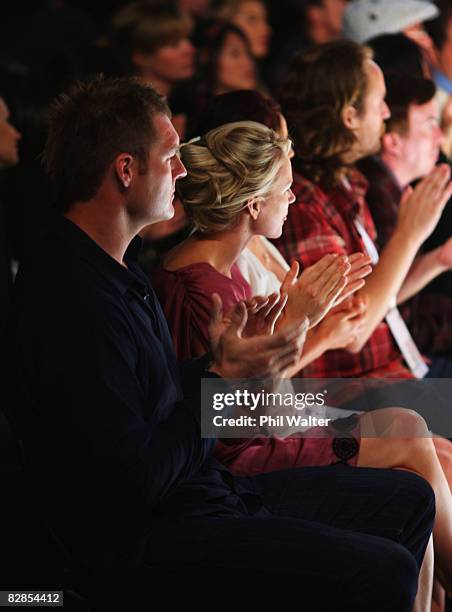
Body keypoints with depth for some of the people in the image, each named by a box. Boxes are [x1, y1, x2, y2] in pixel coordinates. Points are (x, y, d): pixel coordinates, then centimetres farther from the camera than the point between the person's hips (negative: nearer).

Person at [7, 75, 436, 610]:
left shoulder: (113, 266, 11)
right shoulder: (77, 305, -24)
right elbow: (133, 483, -23)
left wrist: (216, 363, -1)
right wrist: (219, 381, -13)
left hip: (205, 490, 11)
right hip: (141, 541, -11)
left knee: (409, 500, 13)